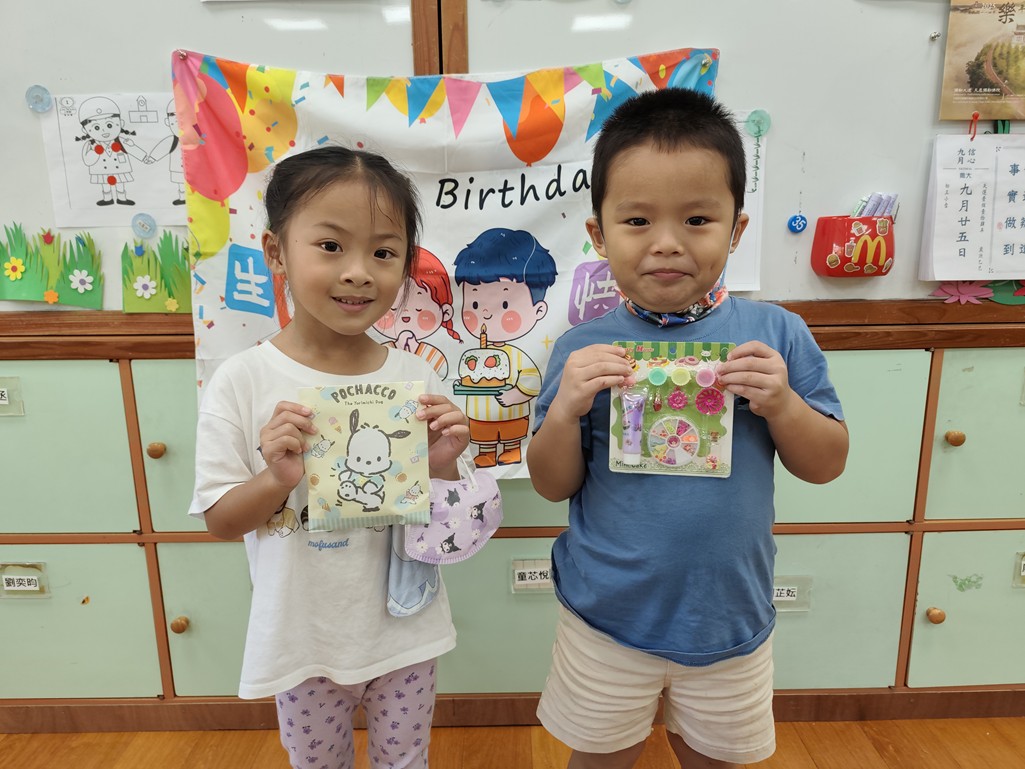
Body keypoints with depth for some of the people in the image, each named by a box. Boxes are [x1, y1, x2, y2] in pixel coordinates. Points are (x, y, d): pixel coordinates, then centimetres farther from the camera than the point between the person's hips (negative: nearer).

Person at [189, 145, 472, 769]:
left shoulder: (415, 378, -11)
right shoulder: (242, 382, -15)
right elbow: (220, 521, -9)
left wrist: (443, 465, -23)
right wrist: (277, 478, -27)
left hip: (404, 634, 1)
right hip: (303, 641, 0)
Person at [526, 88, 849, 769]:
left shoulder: (775, 335, -10)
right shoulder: (584, 350, -12)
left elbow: (827, 465, -2)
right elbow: (554, 486, -6)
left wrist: (780, 403, -21)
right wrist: (564, 410, -25)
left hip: (731, 618, 1)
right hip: (607, 620, 0)